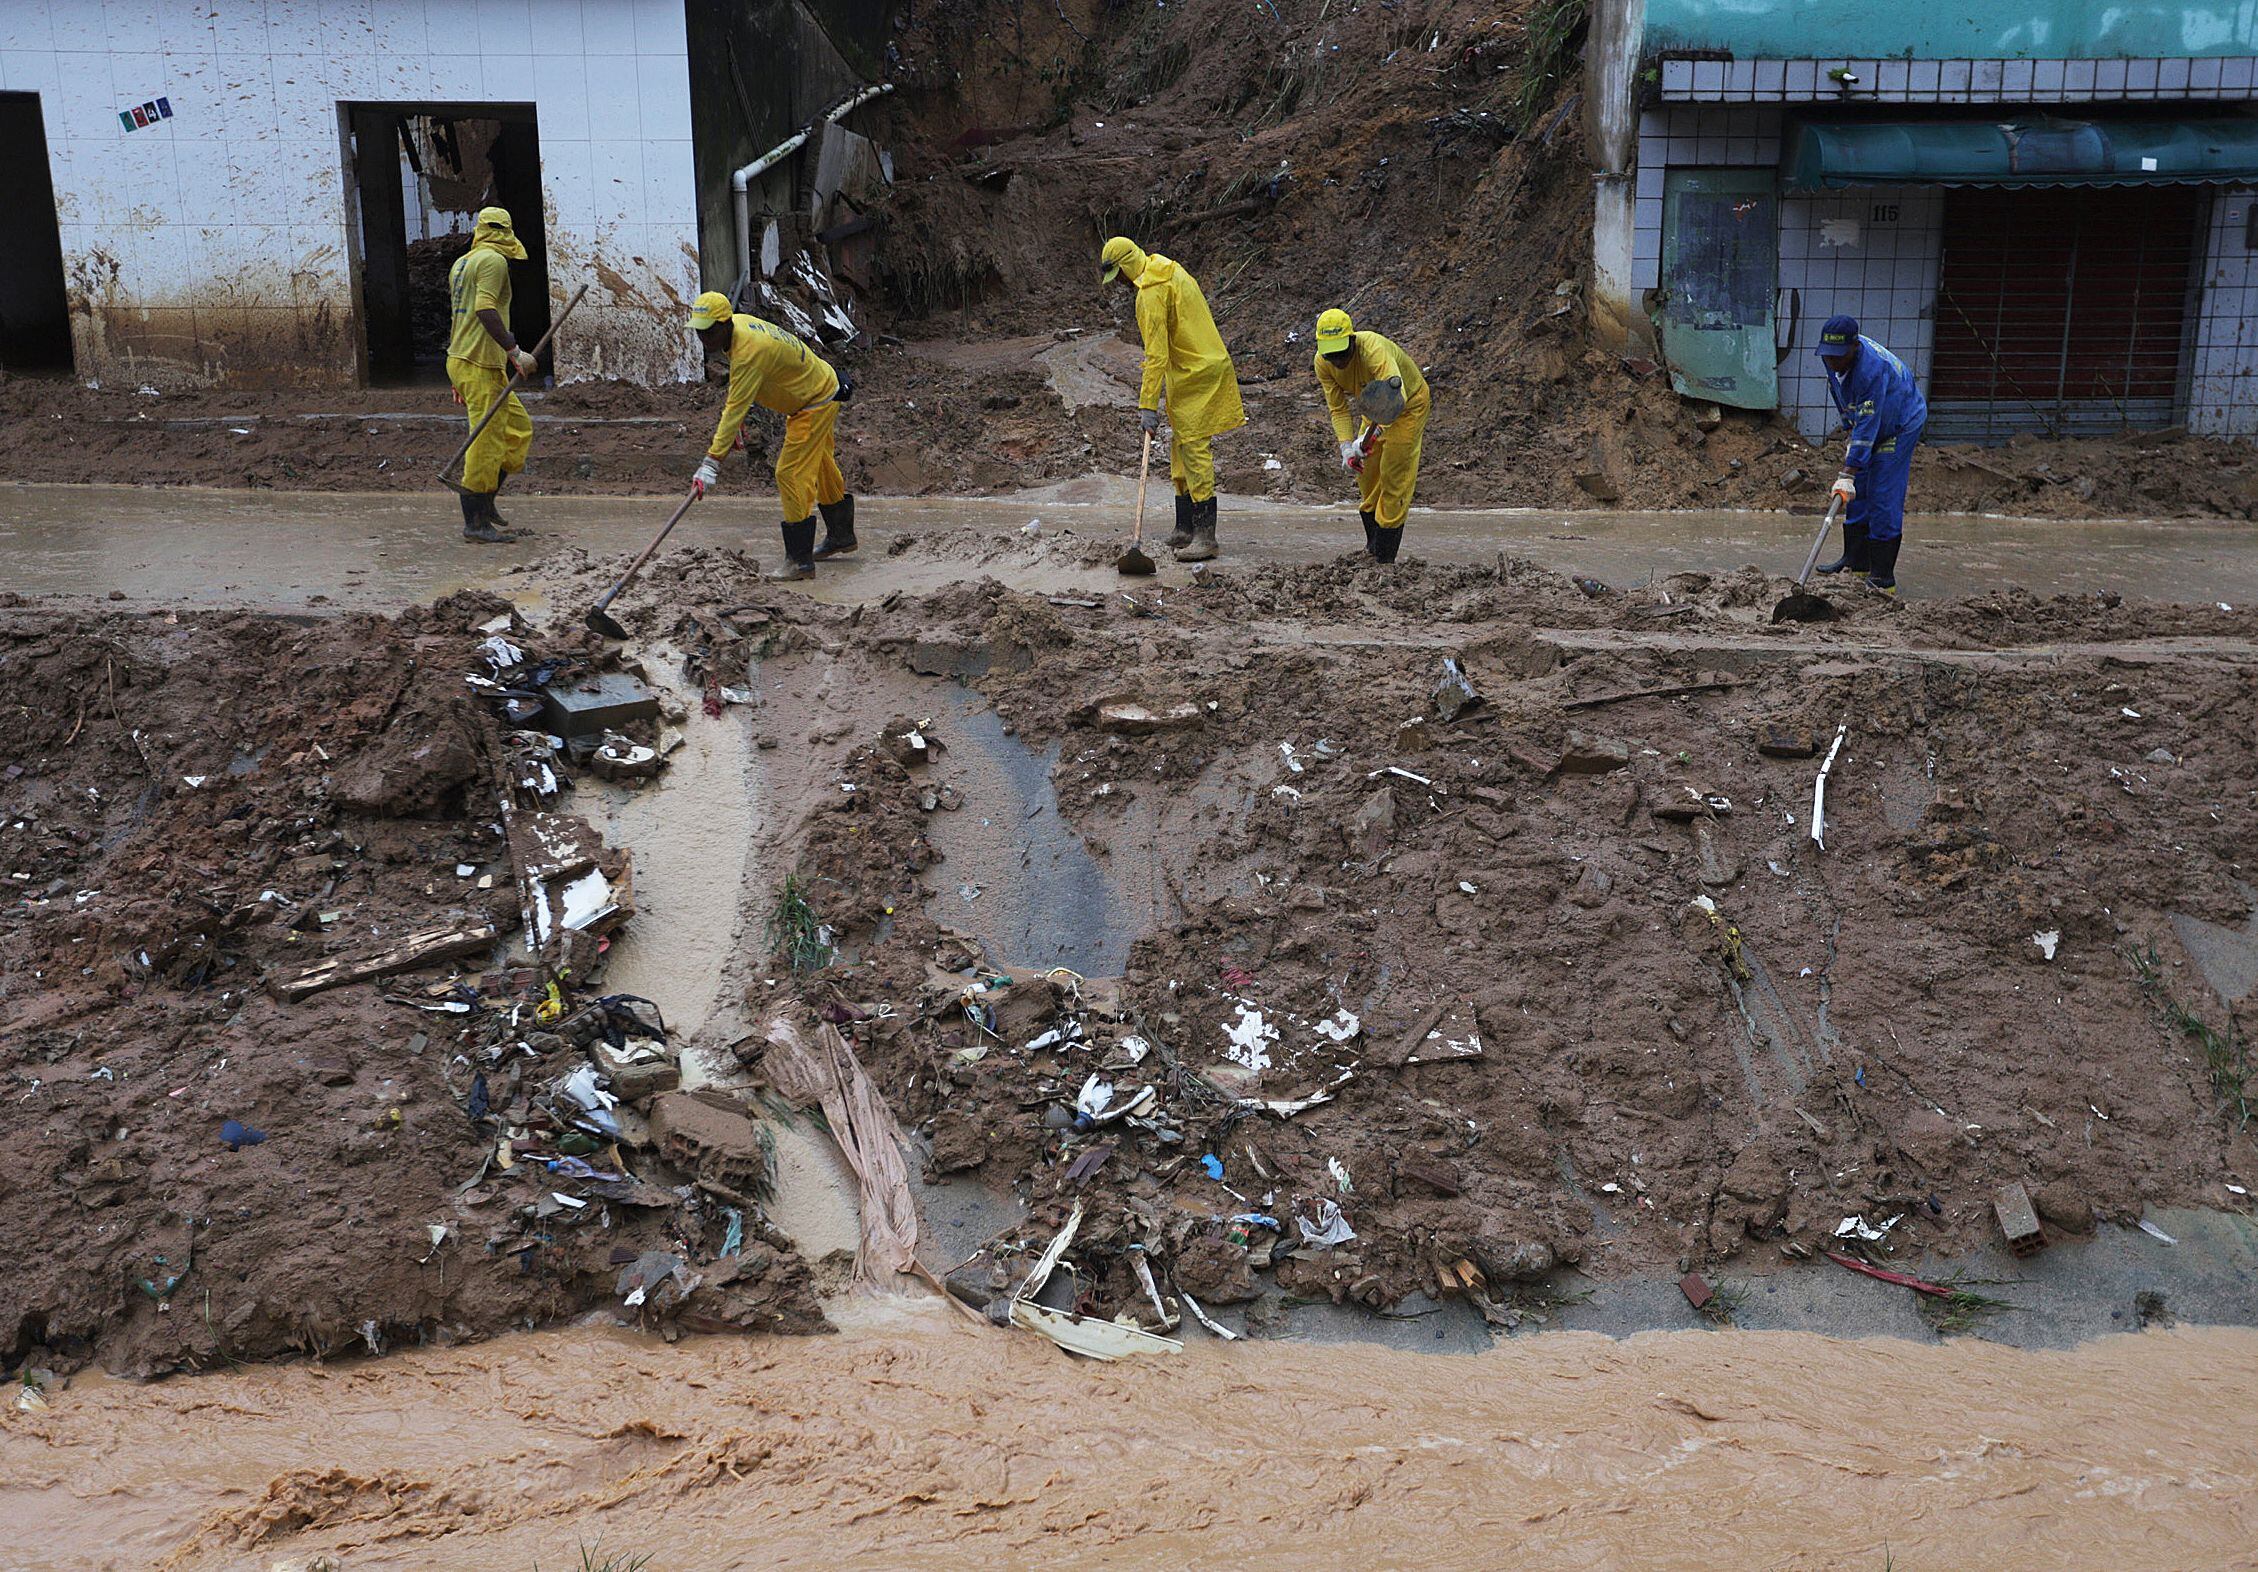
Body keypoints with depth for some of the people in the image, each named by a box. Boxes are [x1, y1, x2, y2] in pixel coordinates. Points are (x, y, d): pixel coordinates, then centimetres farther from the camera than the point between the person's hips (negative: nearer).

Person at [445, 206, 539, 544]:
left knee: (519, 428, 16)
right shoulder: (493, 260, -8)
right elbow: (485, 308, -22)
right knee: (486, 440, -6)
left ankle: (485, 503, 17)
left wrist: (459, 380, 27)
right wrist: (514, 351, -23)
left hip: (461, 362, 10)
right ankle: (475, 522, -3)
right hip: (481, 364, -10)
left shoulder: (461, 263, 21)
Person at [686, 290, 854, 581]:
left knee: (791, 474, -13)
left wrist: (712, 463, -38)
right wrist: (737, 419, 3)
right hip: (821, 389, 10)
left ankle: (800, 560, -8)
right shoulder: (739, 322, -5)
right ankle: (841, 536, 44)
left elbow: (736, 409, -37)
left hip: (816, 404, -10)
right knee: (821, 468, 25)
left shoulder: (749, 352, -34)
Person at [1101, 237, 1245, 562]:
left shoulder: (1151, 294, -18)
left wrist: (1148, 404, -21)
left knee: (1195, 451, -11)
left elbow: (1157, 355, -22)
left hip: (1196, 378, -10)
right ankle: (1185, 529, 20)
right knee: (1181, 451, 14)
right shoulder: (1172, 271, 12)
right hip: (1210, 366, 10)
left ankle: (1205, 536, -12)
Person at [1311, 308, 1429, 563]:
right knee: (1366, 472, 11)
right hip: (1376, 409, 7)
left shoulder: (1374, 349, -42)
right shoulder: (1322, 363, -21)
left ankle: (1385, 557, -6)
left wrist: (1369, 437, -68)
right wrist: (1346, 447, -29)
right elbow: (1338, 408, -14)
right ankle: (1373, 545, 29)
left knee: (1393, 475, -10)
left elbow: (1397, 398, -55)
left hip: (1409, 403, -7)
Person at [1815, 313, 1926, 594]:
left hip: (1901, 426, -9)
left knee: (1885, 499, -12)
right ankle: (1855, 561, 21)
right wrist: (1850, 428, 13)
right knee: (1858, 493, 10)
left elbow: (1867, 427, -38)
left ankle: (1883, 576, -10)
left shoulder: (1872, 370, -37)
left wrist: (1848, 474, -39)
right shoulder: (1835, 357, -11)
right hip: (1867, 422, 9)